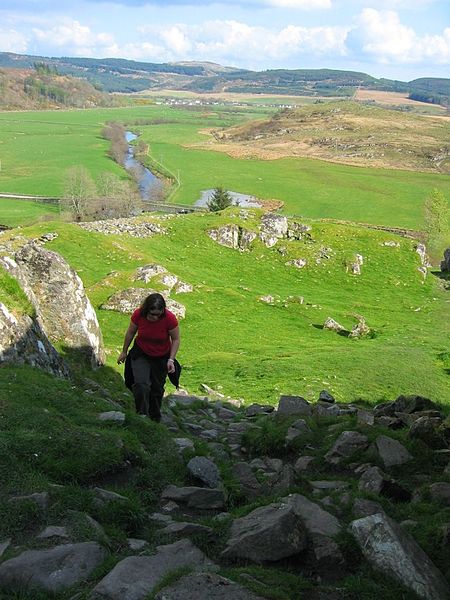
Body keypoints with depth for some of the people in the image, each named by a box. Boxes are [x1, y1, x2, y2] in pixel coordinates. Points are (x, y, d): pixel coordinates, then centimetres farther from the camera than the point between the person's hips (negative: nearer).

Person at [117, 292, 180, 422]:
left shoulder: (170, 318, -27)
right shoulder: (138, 314, -23)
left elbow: (176, 339, -12)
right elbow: (130, 332, -4)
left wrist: (171, 360, -18)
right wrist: (124, 351, 7)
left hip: (161, 357, 0)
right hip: (141, 354, 0)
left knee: (157, 388, 12)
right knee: (141, 384, -20)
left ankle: (155, 419, 31)